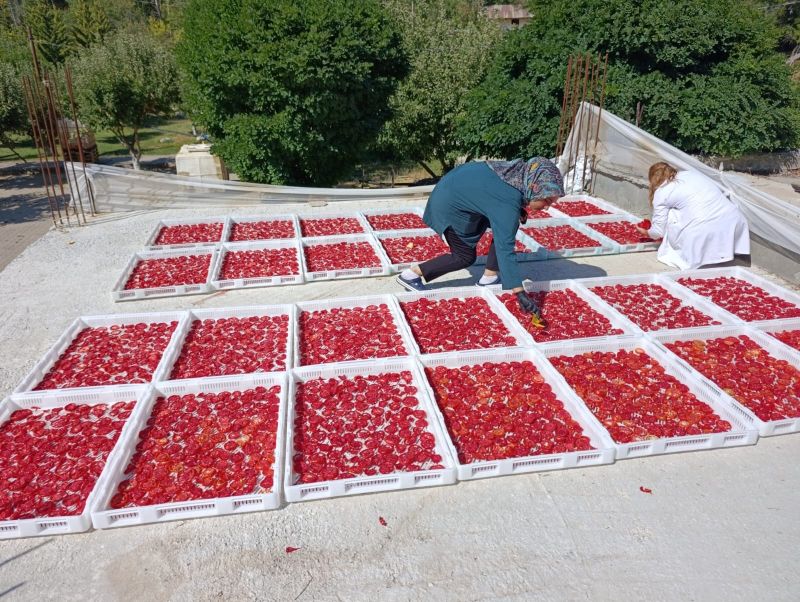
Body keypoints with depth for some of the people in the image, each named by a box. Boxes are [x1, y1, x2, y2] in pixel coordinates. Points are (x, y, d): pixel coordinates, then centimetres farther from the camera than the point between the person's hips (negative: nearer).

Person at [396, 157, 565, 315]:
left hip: (456, 187, 9)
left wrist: (519, 211, -3)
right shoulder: (508, 204, -33)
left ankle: (489, 277, 11)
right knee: (465, 257, 0)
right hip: (449, 206, -9)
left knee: (503, 229, 3)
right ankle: (412, 274, 6)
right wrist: (520, 294, -38)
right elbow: (505, 250, -36)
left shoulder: (521, 171, -9)